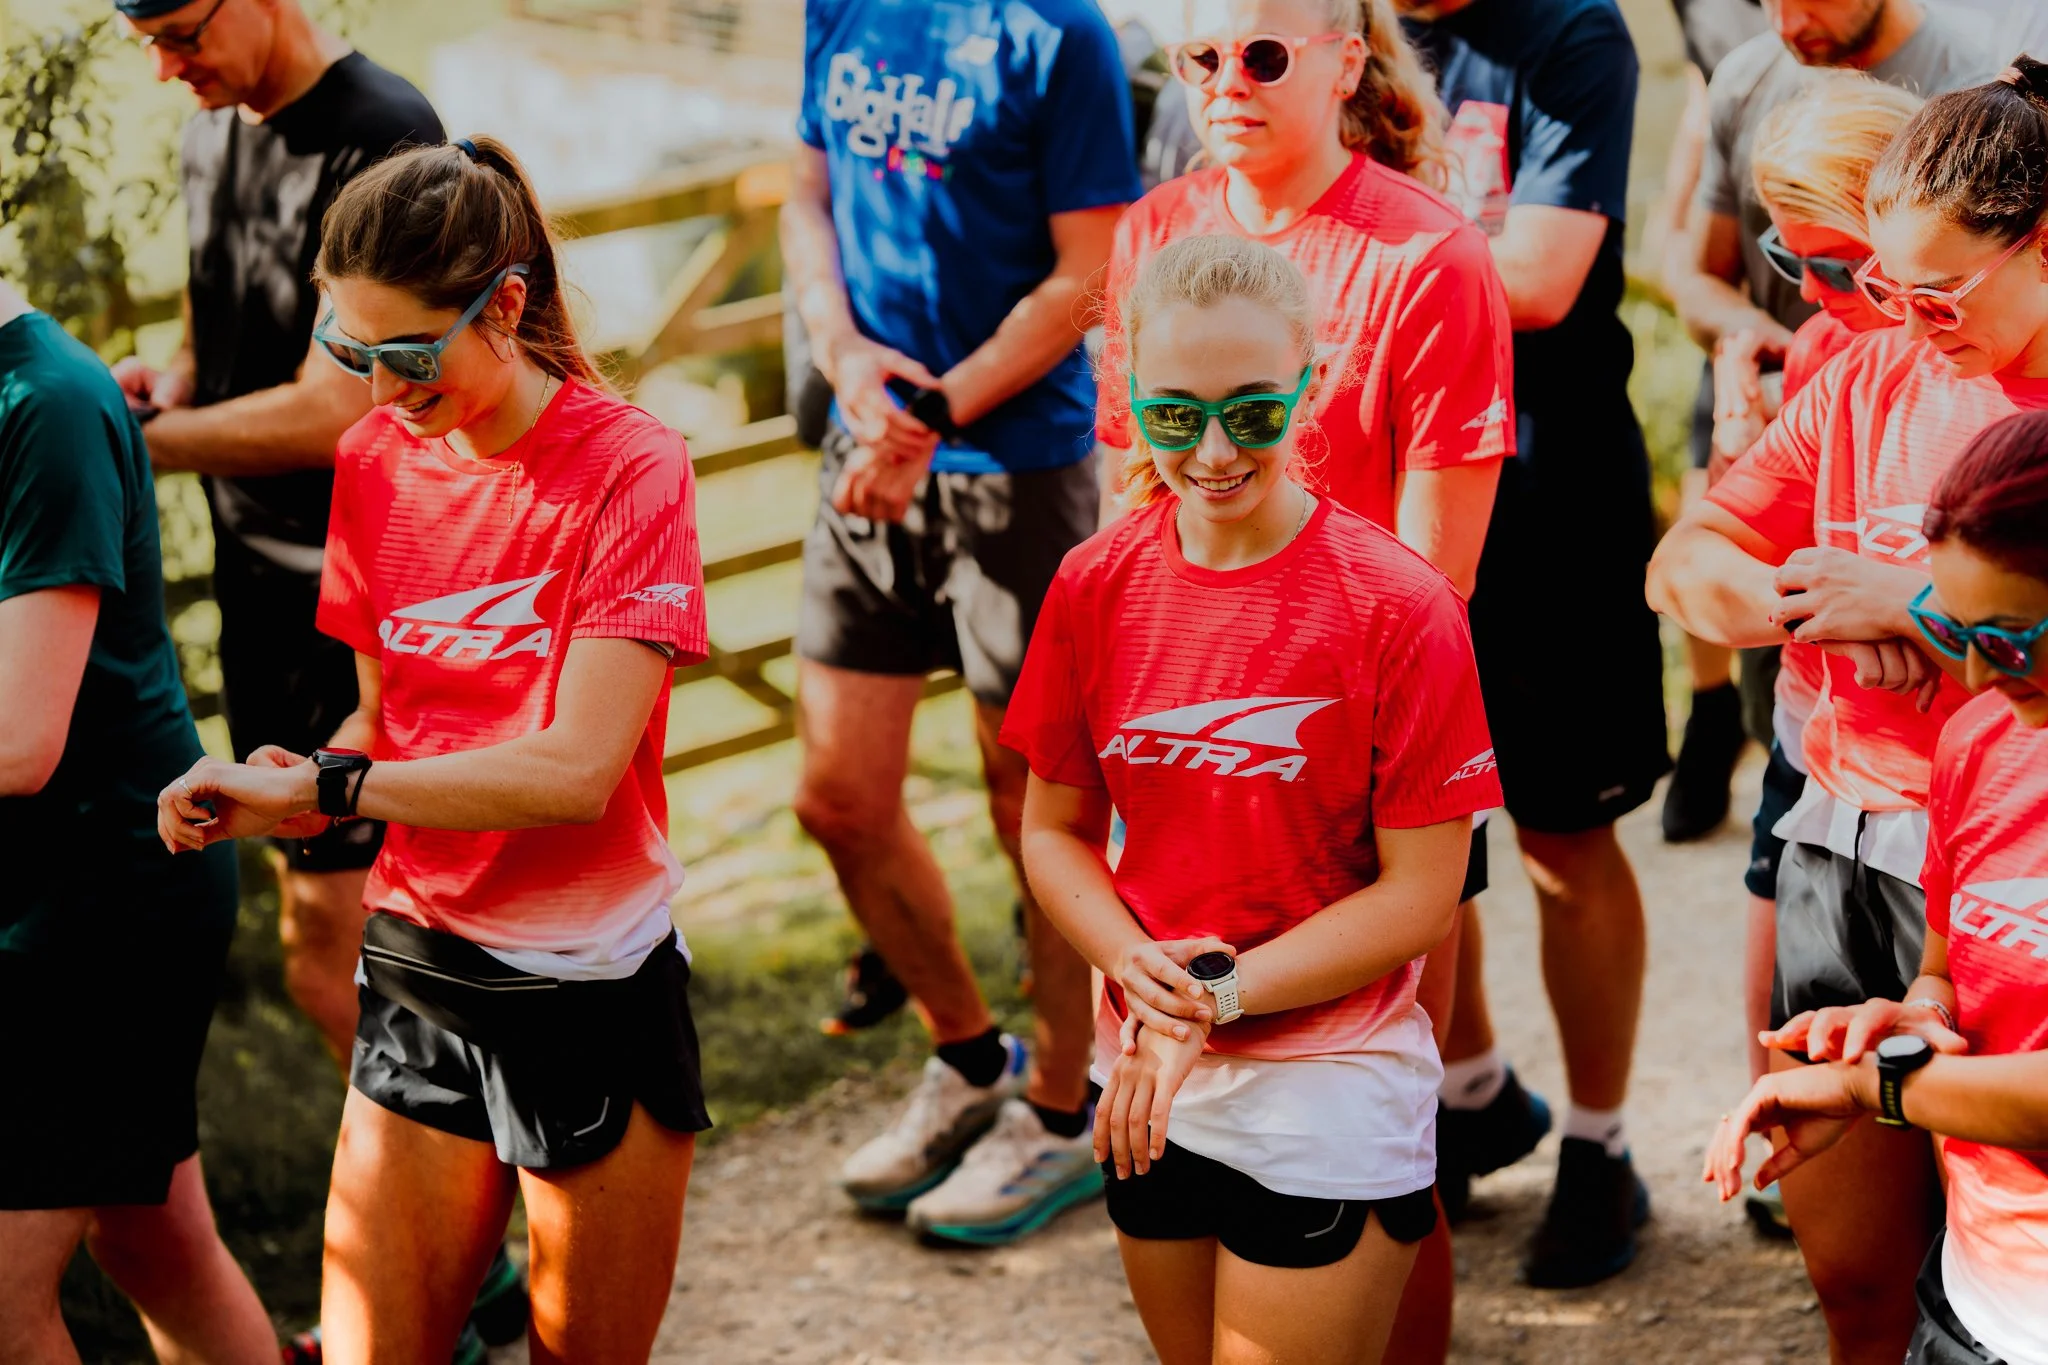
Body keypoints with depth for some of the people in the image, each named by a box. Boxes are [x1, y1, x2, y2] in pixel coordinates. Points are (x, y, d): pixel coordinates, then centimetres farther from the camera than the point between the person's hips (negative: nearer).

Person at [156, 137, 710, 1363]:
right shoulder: (375, 459, 4)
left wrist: (326, 787, -19)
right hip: (419, 975, 5)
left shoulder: (628, 468, -14)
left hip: (593, 996, -5)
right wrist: (295, 786, -9)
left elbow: (574, 771, -20)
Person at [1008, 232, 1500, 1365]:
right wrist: (1137, 967, -12)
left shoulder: (1397, 608, -14)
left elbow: (1420, 896, -12)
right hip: (1147, 1094, 5)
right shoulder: (1097, 584, 0)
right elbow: (1053, 827, 7)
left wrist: (1211, 999, -16)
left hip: (1330, 1097, -4)